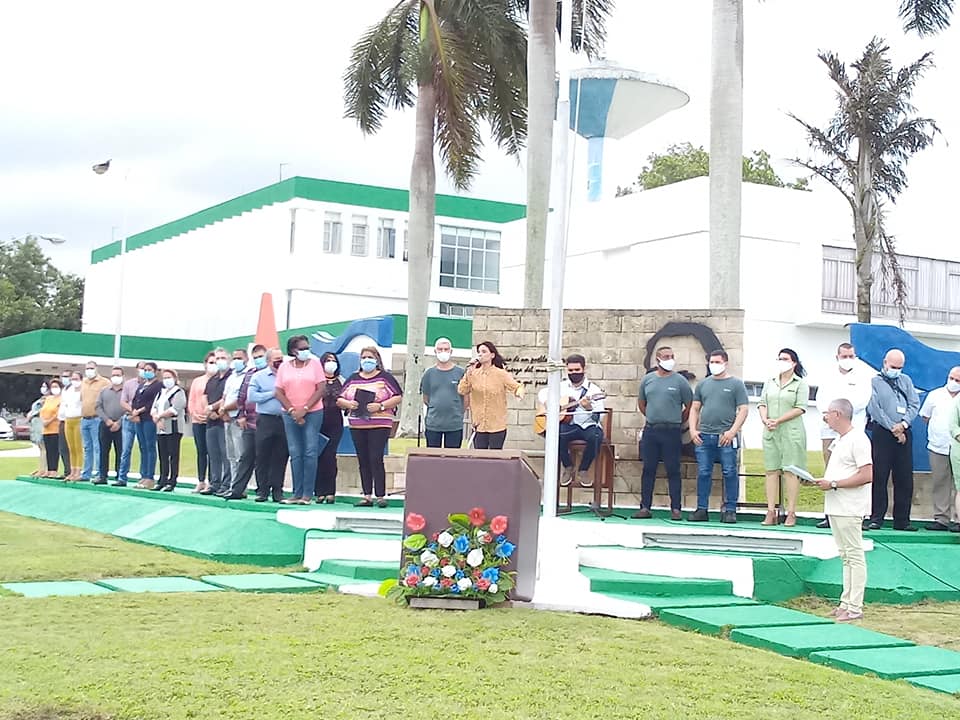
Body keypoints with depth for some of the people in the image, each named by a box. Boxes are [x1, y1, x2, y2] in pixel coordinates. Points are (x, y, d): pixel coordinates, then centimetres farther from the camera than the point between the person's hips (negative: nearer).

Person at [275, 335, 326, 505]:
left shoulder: (315, 363, 1)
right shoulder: (284, 367, 7)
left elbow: (321, 389, -5)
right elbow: (279, 392, 3)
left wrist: (304, 409, -10)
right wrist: (292, 411, -8)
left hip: (313, 413, -2)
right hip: (290, 415, 2)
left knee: (310, 453, -5)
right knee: (295, 454, 3)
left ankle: (307, 494, -4)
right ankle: (297, 493, 6)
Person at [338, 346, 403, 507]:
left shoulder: (385, 377, 3)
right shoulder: (353, 379, 15)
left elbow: (398, 397, -4)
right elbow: (339, 399, 14)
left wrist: (380, 406, -16)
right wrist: (348, 404, -8)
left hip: (379, 425, -5)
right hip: (357, 426, 5)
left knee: (376, 459, -11)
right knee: (363, 461, 5)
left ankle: (380, 496, -7)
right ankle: (367, 496, 9)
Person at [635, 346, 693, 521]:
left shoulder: (680, 381, 0)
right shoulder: (647, 379, 9)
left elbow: (689, 407, 4)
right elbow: (641, 403, 21)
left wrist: (677, 422, 9)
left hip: (672, 432, -3)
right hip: (650, 431, 3)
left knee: (673, 471, -1)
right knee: (648, 470, 5)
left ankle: (675, 509, 2)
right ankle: (645, 507, 9)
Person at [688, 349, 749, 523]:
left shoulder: (736, 384, 4)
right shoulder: (703, 384, 15)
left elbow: (743, 410, -2)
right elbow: (695, 408, 17)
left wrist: (732, 431, -12)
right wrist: (693, 430, 4)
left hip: (726, 437, -3)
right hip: (704, 436, 4)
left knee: (729, 473, -2)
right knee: (703, 473, 4)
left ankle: (730, 511, 4)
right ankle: (702, 510, 10)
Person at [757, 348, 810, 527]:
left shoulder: (801, 384, 1)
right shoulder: (770, 383, 17)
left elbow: (800, 408, -8)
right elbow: (762, 403, 12)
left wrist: (778, 421, -14)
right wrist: (765, 420, -8)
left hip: (791, 432, -5)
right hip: (770, 432, 5)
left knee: (791, 471, -5)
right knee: (771, 471, 2)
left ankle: (791, 513, -3)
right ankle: (771, 512, 3)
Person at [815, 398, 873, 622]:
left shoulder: (858, 439, -15)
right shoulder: (839, 440, 16)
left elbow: (867, 475, -22)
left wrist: (833, 484, -19)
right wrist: (823, 482, 7)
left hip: (850, 509, -10)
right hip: (835, 507, 10)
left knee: (854, 556, -5)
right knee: (845, 557, 14)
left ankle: (855, 607, -3)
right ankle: (846, 602, 19)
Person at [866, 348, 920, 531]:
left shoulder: (906, 380, 18)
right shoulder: (874, 382, 4)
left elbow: (915, 404, 9)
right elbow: (874, 408, -6)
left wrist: (904, 423, -7)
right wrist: (893, 428, -9)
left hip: (904, 433, 4)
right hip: (882, 432, -4)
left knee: (905, 479, 3)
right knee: (879, 477, -5)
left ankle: (902, 520, 8)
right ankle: (876, 518, -1)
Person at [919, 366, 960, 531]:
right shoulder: (935, 395, 9)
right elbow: (925, 417, 17)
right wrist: (936, 428, 10)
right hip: (937, 447, 2)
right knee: (939, 483, 5)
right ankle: (941, 518, 10)